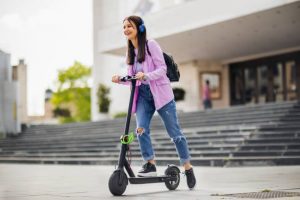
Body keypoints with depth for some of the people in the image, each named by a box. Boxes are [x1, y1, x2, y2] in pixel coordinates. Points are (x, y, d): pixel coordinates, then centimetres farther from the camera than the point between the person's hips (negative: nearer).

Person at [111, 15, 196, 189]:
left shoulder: (151, 45, -8)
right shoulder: (130, 51, 11)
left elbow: (162, 69, -13)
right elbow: (133, 77, 14)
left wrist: (145, 75, -29)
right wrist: (120, 79, -5)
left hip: (160, 93, -5)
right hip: (143, 95, 5)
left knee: (174, 132, 0)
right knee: (141, 129, -16)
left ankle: (188, 167, 11)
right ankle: (150, 164, -7)